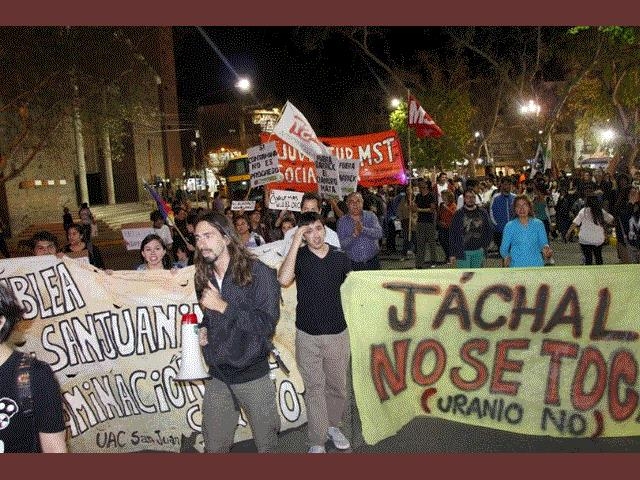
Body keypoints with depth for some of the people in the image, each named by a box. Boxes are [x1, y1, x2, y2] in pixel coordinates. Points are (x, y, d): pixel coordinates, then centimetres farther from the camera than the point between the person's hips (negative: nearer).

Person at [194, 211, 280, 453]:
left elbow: (267, 324, -19)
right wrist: (203, 329, 1)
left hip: (253, 375, -4)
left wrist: (223, 306, -22)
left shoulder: (259, 273, -13)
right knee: (215, 445, 14)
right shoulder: (203, 278, 5)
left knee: (266, 442, 13)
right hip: (217, 377, 5)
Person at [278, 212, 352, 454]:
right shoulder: (298, 256, -6)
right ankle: (317, 442, 18)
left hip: (337, 332, 2)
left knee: (337, 385, 16)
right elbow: (284, 280, -26)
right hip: (307, 334, -2)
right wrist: (295, 242, -24)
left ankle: (333, 425, 39)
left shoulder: (340, 256, 1)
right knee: (314, 388, 6)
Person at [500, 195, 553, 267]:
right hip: (516, 266, -1)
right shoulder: (509, 226, 4)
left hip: (536, 265, 1)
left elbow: (543, 242, 7)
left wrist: (546, 247, -16)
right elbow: (504, 247, 4)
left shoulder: (538, 224, 7)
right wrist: (506, 256, -17)